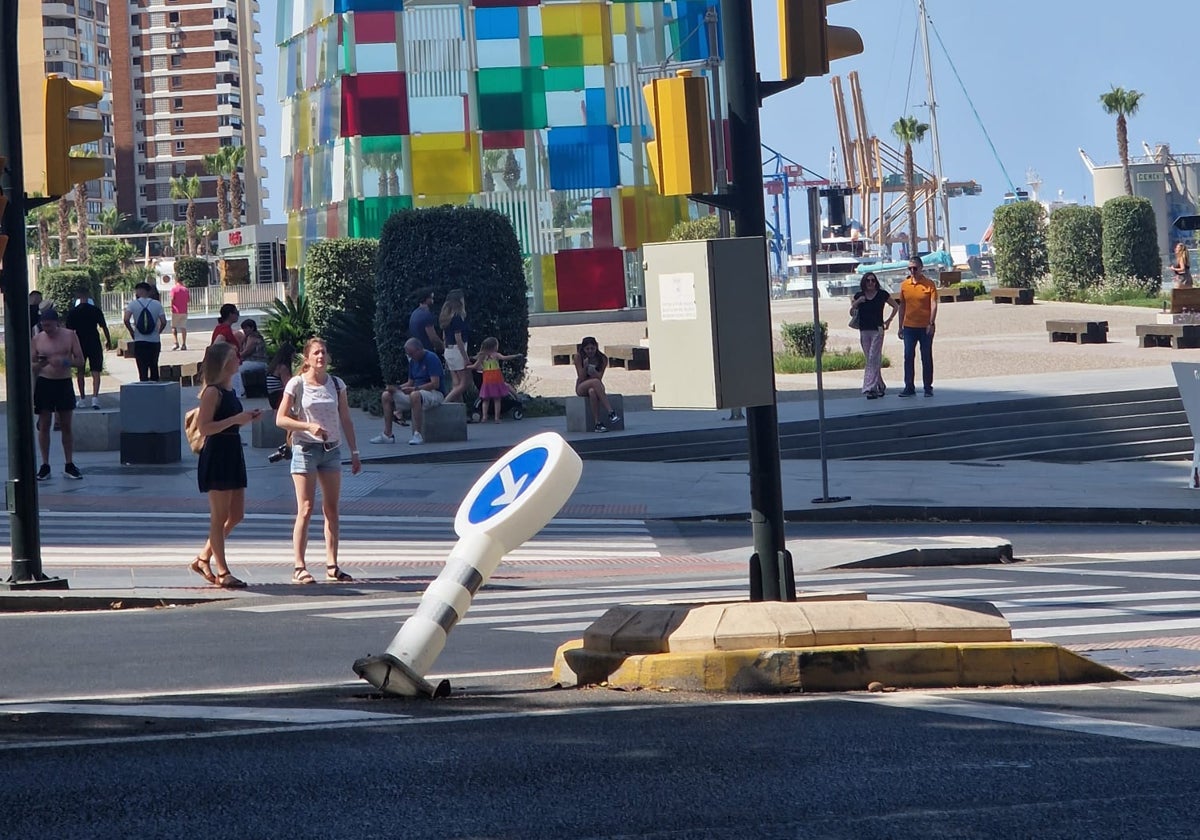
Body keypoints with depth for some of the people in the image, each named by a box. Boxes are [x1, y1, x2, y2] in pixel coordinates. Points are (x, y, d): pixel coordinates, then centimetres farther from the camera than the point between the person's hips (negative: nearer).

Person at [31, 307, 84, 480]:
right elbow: (31, 365, 5)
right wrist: (40, 364, -18)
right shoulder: (37, 339, 1)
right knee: (44, 425, 1)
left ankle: (69, 465, 10)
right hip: (44, 383, 0)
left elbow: (80, 360, -1)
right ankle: (45, 465, 6)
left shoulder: (69, 336, -1)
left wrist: (64, 362, -19)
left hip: (64, 383, 0)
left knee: (66, 425, 4)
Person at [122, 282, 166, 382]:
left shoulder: (133, 304, -5)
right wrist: (158, 331, 11)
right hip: (154, 341, 2)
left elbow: (126, 320, -16)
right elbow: (163, 322, -6)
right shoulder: (157, 304, 0)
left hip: (139, 341, -2)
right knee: (154, 367, 15)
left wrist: (131, 331, 0)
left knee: (143, 369, 1)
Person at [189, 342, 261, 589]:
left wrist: (247, 418, 8)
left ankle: (203, 557, 22)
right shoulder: (212, 392, -14)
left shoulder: (229, 390, 14)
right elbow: (205, 427, -21)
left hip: (233, 455, 9)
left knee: (236, 515, 11)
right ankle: (222, 573, 3)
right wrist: (236, 420, -23)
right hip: (216, 457, -9)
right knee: (220, 517, -3)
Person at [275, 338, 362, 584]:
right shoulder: (297, 384, -4)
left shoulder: (336, 384, 8)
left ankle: (332, 566, 9)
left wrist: (354, 452, 10)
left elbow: (346, 420, 13)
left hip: (332, 450, 4)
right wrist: (309, 426, -20)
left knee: (331, 509, 5)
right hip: (305, 450, -4)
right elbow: (281, 419, -7)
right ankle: (299, 567, -6)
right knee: (305, 510, -8)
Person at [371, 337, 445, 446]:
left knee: (415, 395, -42)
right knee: (386, 396, -4)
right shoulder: (413, 361, 12)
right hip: (415, 392, 9)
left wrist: (415, 388, -25)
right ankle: (387, 435, -8)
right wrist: (396, 388, -4)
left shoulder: (431, 358, -13)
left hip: (434, 393, -9)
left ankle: (417, 434, -40)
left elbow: (435, 384, -20)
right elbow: (410, 383, 16)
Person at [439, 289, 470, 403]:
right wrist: (466, 357, -16)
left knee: (456, 384, 9)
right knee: (463, 384, -7)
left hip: (448, 350, 9)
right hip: (457, 350, -9)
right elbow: (458, 339, -18)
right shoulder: (457, 318, -16)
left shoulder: (447, 317, 12)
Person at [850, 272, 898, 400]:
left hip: (877, 330, -4)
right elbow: (852, 313, 8)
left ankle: (871, 388, -16)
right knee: (871, 360, 8)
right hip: (864, 331, 4)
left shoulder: (882, 294, 0)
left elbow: (895, 306, 11)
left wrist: (889, 320, 4)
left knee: (873, 359, -12)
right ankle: (880, 386, 19)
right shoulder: (859, 296, 7)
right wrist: (856, 303, -9)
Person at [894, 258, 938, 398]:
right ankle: (909, 387, 5)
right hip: (909, 327, 3)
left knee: (926, 358, 3)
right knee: (908, 357, 1)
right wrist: (901, 326, 9)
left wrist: (931, 324, -19)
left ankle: (928, 388, 9)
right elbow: (902, 306, 11)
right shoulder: (904, 285, 6)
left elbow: (933, 304, -10)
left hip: (925, 327, -3)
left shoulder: (929, 284, -5)